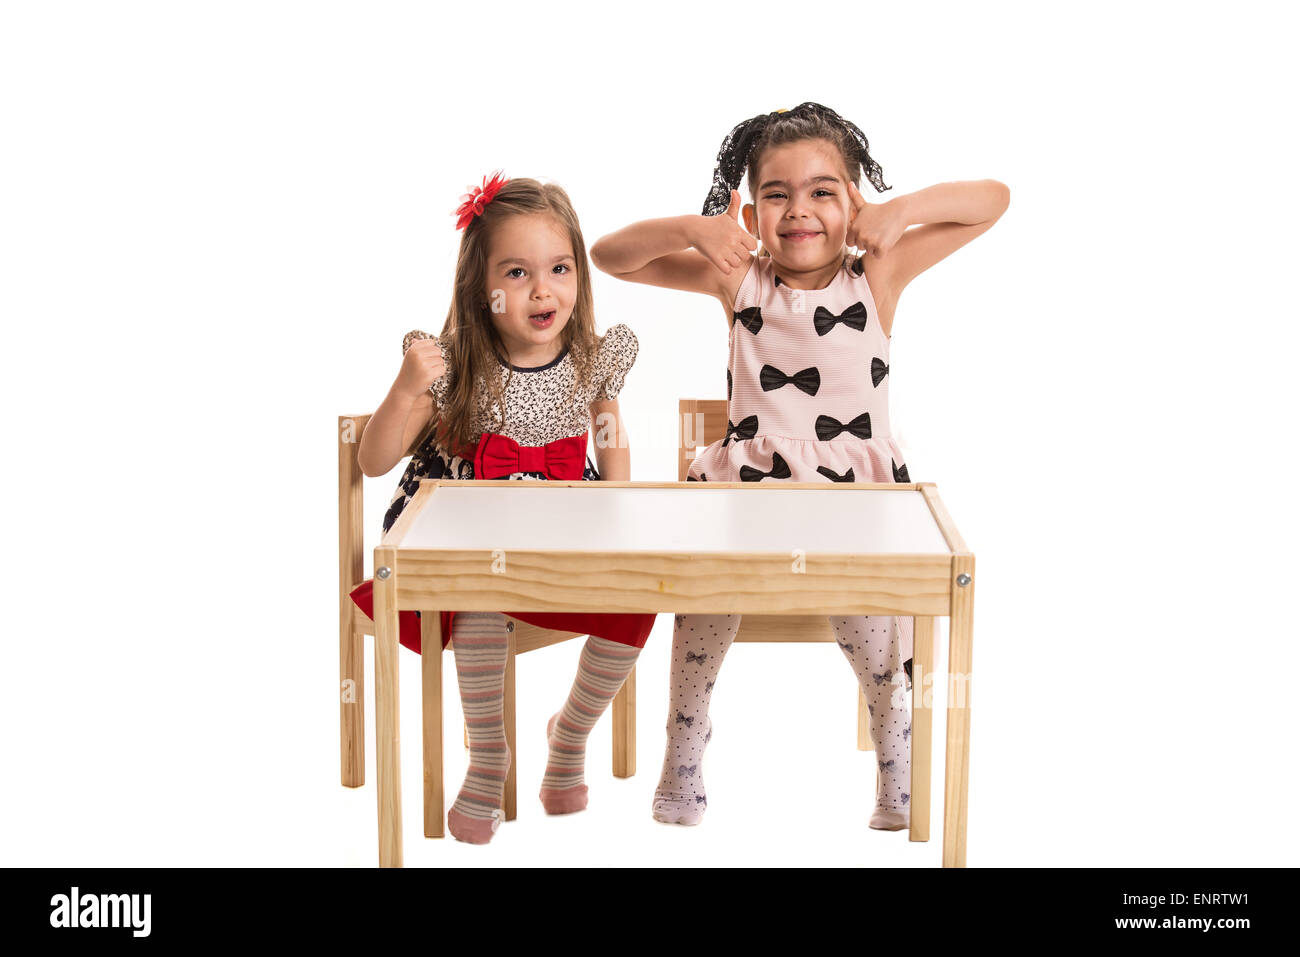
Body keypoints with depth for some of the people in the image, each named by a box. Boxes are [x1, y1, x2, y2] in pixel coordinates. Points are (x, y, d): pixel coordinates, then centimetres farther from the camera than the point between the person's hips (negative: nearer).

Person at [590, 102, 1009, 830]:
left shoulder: (877, 277, 0)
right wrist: (692, 229, -13)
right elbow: (610, 256, 3)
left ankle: (899, 768, 3)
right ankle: (684, 758, 3)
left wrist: (902, 212, -15)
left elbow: (993, 198, -2)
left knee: (868, 608, -24)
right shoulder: (739, 280, 4)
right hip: (747, 482, 2)